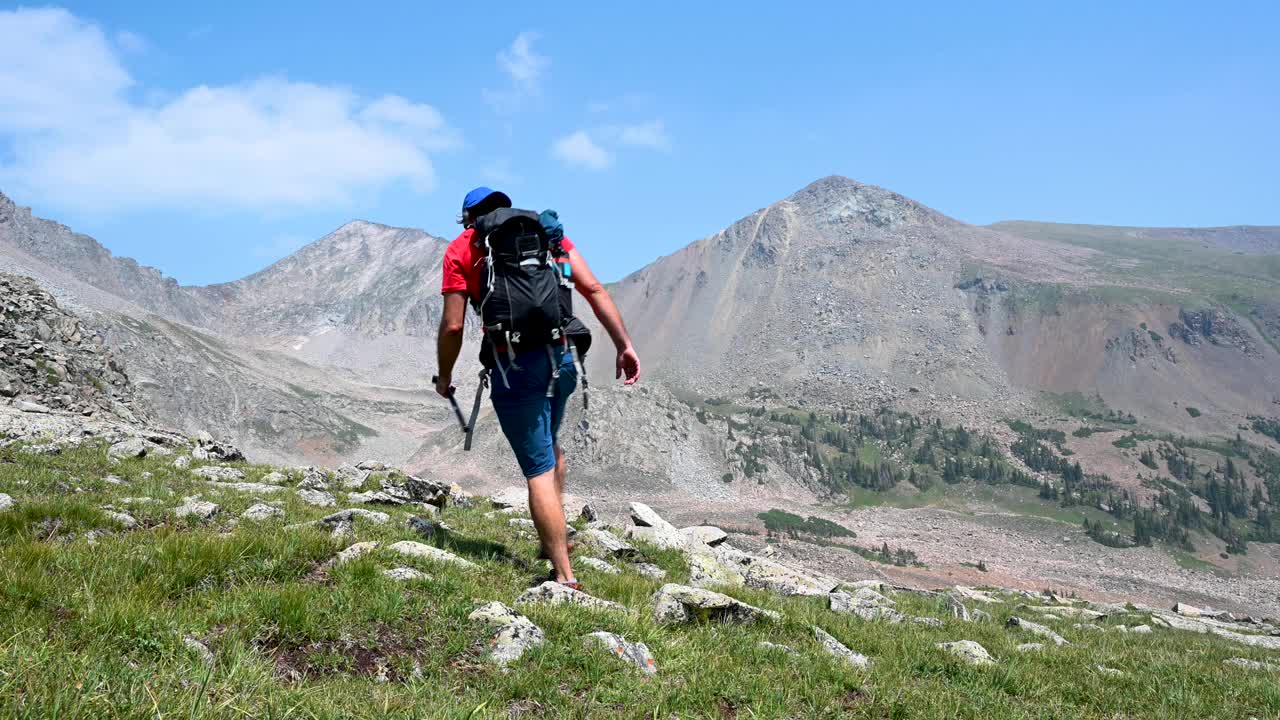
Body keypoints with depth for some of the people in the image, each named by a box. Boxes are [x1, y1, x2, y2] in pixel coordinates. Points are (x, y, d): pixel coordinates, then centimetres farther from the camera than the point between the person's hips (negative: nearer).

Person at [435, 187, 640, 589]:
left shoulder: (461, 249, 7)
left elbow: (453, 325, 0)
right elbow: (593, 289, 5)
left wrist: (444, 378, 15)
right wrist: (625, 345, 3)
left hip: (514, 367, -4)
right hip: (560, 358, 4)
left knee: (538, 469, -1)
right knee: (548, 445, 28)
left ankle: (564, 575, -2)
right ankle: (555, 539, 35)